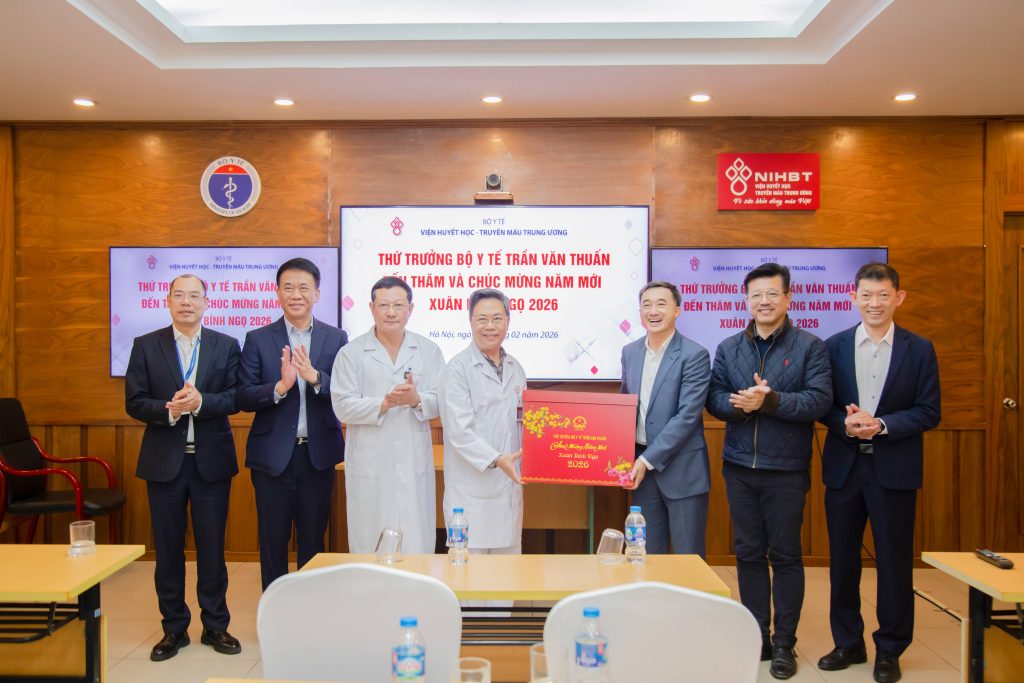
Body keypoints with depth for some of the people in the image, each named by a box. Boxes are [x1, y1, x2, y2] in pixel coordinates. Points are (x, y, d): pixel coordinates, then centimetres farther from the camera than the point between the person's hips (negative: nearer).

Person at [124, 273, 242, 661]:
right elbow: (134, 402, -2)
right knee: (168, 549, 10)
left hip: (212, 459, 0)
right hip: (164, 461, 1)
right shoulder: (146, 346, 3)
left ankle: (215, 625, 21)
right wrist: (169, 410, -20)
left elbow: (236, 397, -5)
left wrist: (200, 402, -22)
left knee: (212, 546, 8)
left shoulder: (226, 346, 3)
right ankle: (174, 628, 24)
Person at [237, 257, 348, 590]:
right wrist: (280, 386, -24)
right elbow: (243, 398, -7)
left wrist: (316, 378, -23)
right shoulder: (257, 339, 0)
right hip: (273, 455, -1)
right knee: (273, 543, 10)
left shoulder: (336, 338, 2)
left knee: (313, 542, 13)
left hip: (318, 454, 1)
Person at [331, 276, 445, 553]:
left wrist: (417, 399, -18)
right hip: (370, 466, -1)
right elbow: (342, 407, -4)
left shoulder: (429, 350, 7)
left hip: (415, 464, 2)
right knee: (370, 545, 6)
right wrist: (383, 403, -18)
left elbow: (441, 402, 3)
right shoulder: (351, 353, 2)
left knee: (418, 544, 6)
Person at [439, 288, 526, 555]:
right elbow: (459, 431, -15)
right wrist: (495, 460, -23)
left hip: (511, 484, 6)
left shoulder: (515, 368, 14)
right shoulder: (458, 369, -7)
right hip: (473, 490, -6)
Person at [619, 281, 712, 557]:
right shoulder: (630, 352, 7)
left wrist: (649, 459, -18)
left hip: (682, 469, -5)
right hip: (641, 465, 5)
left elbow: (688, 415, -16)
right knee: (648, 553, 14)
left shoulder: (694, 355, -11)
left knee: (688, 556, 5)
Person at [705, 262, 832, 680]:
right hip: (739, 467, 3)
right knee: (748, 553, 10)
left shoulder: (810, 347, -2)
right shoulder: (728, 348, 9)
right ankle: (756, 636, 23)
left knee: (786, 555, 6)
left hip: (786, 469, -3)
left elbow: (820, 399, -12)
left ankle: (784, 644, 18)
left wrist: (770, 400, -22)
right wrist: (738, 403, -17)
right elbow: (714, 399, 3)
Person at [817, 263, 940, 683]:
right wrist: (846, 424, -17)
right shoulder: (834, 346, 3)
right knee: (842, 559, 10)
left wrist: (881, 424, -17)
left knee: (894, 561, 6)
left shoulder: (919, 350, 1)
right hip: (843, 467, 2)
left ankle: (890, 649, 23)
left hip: (894, 469, -1)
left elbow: (929, 412, -4)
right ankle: (848, 643, 26)